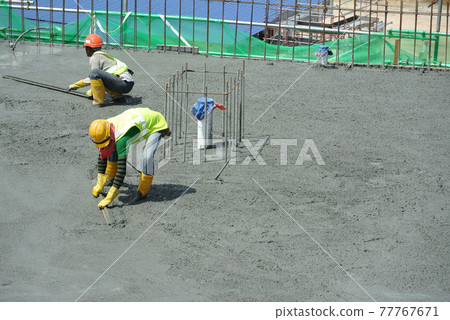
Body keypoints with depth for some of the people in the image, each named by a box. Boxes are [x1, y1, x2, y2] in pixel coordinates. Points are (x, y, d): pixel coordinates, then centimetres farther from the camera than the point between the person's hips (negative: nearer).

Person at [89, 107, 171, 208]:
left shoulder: (121, 139, -42)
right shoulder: (106, 130, -18)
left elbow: (122, 169, -42)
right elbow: (102, 156, -4)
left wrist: (109, 197, -42)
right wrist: (99, 184, -4)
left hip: (156, 124, -8)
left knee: (147, 157, -29)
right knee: (112, 150, 3)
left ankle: (143, 191, -8)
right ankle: (110, 177, 27)